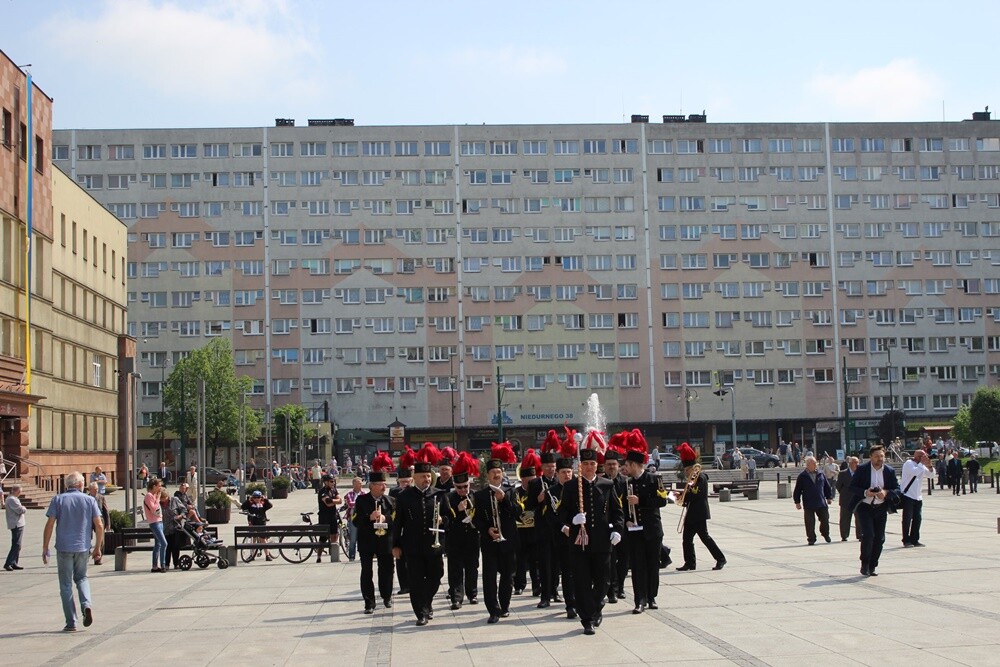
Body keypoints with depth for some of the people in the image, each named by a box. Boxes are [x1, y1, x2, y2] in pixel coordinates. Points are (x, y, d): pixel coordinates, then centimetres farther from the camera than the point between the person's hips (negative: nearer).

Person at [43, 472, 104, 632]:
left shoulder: (58, 500, 0)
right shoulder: (89, 500, 3)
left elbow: (49, 525, -6)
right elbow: (99, 525, 0)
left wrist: (45, 549, 0)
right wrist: (97, 548, 10)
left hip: (64, 548, -1)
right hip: (83, 547, 1)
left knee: (66, 584, 7)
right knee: (81, 578, 21)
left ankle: (71, 623, 5)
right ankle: (87, 604, -6)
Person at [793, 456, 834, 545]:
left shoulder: (821, 474, 7)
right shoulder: (802, 476, -3)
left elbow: (827, 487, 16)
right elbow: (797, 490, -1)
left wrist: (829, 497, 13)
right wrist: (797, 502, -3)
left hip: (822, 503, 3)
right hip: (809, 504, -3)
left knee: (825, 519, 8)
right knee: (810, 522, -1)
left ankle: (825, 534, 34)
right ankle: (811, 539, 10)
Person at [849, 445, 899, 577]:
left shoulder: (890, 471, 3)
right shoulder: (861, 469, -4)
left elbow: (897, 489, 6)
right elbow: (852, 487, -3)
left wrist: (886, 493, -14)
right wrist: (865, 493, -20)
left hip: (880, 508, 3)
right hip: (864, 507, -3)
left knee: (879, 538, 2)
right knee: (868, 534, -16)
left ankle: (872, 567, 15)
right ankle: (864, 564, 1)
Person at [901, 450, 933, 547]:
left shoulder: (921, 466, 14)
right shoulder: (909, 464, -10)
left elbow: (930, 474, 11)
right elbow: (915, 472, -27)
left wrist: (929, 465, -6)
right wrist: (922, 463, -18)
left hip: (918, 497, 8)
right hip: (908, 495, -8)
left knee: (917, 518, 7)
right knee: (907, 519, -4)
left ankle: (914, 540, 15)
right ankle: (906, 540, 0)